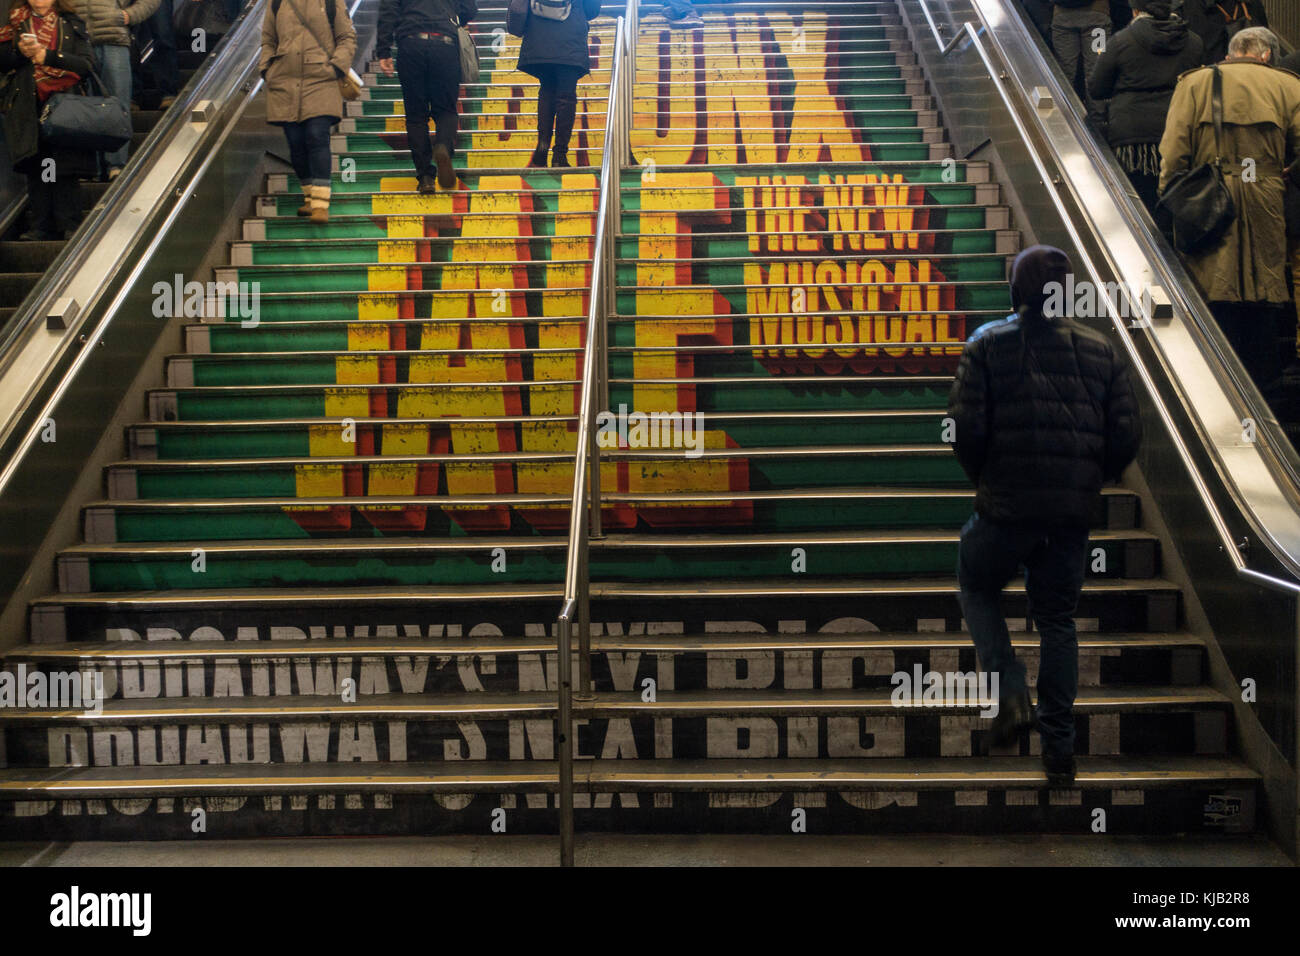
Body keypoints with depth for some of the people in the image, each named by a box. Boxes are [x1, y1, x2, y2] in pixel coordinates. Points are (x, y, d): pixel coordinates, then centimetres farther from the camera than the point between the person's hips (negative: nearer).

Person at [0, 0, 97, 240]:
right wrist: (20, 51, -9)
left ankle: (68, 226, -4)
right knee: (35, 166, 0)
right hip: (29, 109, 2)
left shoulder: (71, 24, 9)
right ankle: (41, 226, 2)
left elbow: (87, 64, -3)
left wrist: (47, 56, -12)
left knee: (66, 168, -7)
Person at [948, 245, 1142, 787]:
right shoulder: (1101, 351, 5)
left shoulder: (988, 346, -4)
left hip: (1006, 506, -3)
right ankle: (1059, 749, 15)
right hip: (1072, 516, 3)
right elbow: (1127, 434, 1)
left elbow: (966, 426, -12)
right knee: (1057, 619, 15)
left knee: (977, 588, 22)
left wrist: (982, 477, 7)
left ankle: (1009, 692, 1)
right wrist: (1092, 484, 16)